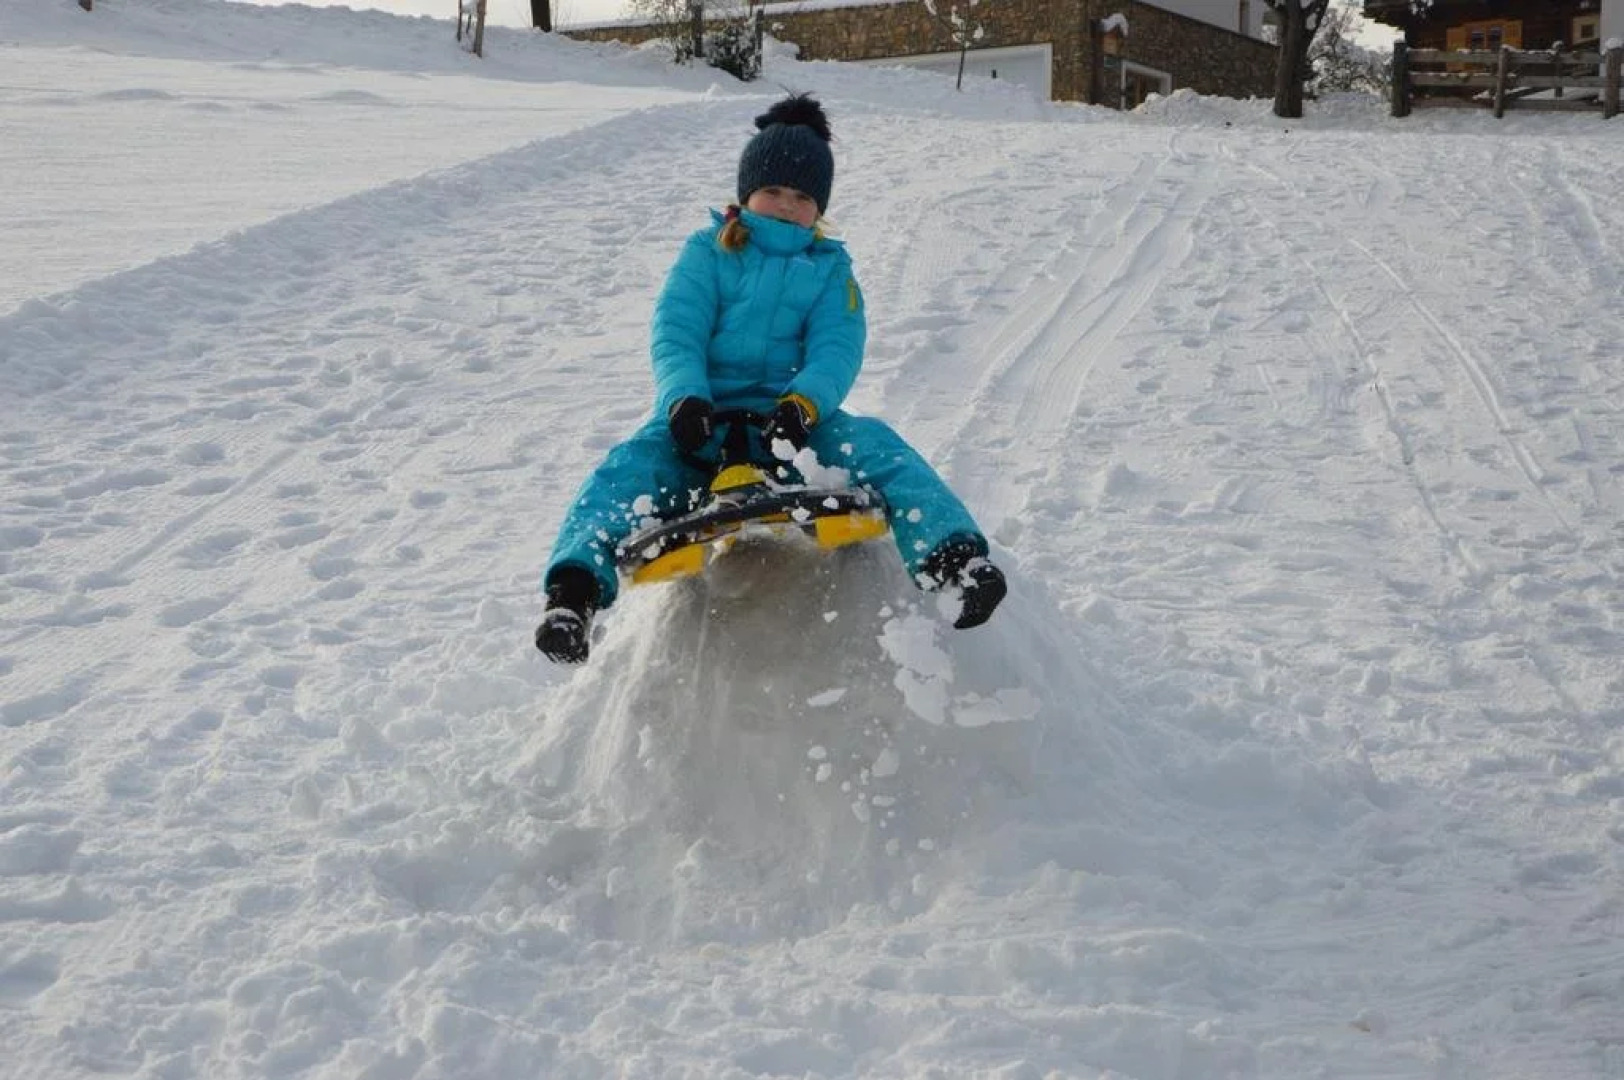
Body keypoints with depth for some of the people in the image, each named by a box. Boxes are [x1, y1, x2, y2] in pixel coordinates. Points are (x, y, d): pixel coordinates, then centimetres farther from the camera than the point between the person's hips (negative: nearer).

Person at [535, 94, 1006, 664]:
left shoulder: (830, 268, 15)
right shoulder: (707, 252, 12)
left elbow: (837, 348, -2)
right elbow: (674, 333, 0)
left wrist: (803, 403, -25)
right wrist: (684, 398, -23)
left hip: (795, 416, 1)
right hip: (703, 415, 0)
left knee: (877, 446, -27)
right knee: (630, 466, -30)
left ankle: (953, 557, -44)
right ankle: (573, 591, -46)